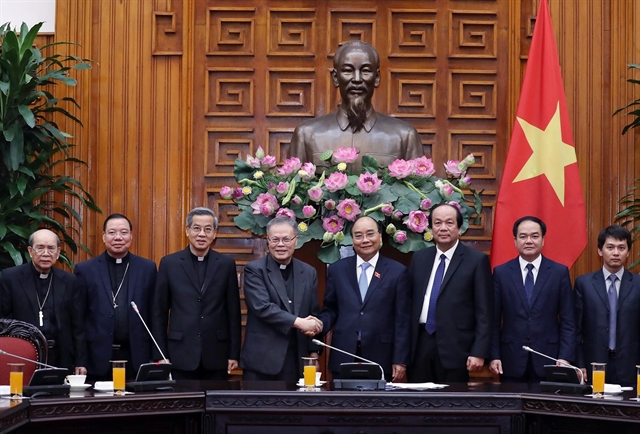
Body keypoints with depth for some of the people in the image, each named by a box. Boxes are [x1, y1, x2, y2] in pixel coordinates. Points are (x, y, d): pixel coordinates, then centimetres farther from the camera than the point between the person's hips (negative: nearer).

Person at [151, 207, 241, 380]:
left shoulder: (226, 264, 4)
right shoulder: (169, 263, 2)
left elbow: (233, 312, 6)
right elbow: (159, 312, 4)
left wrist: (234, 353, 2)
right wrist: (160, 355, 0)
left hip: (216, 354, 1)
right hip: (181, 354, -1)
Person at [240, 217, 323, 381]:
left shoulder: (309, 273, 12)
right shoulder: (254, 270, -2)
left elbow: (314, 315, 15)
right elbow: (262, 307, -15)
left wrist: (313, 352, 8)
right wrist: (299, 322, -19)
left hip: (297, 359, 4)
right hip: (262, 359, -4)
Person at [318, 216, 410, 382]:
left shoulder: (397, 271, 3)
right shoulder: (337, 270, 10)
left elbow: (402, 320, 1)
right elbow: (330, 310, 14)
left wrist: (400, 360, -4)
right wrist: (320, 324, -8)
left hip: (380, 358, -2)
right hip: (343, 358, 2)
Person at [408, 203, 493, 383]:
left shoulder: (477, 260, -2)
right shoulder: (419, 258, 13)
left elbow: (484, 311, -4)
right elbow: (410, 303, 14)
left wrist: (479, 352, -11)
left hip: (455, 348, -4)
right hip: (420, 344, 4)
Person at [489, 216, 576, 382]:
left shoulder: (560, 272, 4)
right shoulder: (501, 273, 5)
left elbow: (568, 321, 2)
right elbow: (494, 320, 6)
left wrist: (565, 357, -6)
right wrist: (494, 356, -2)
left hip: (547, 360, 0)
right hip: (512, 360, 0)